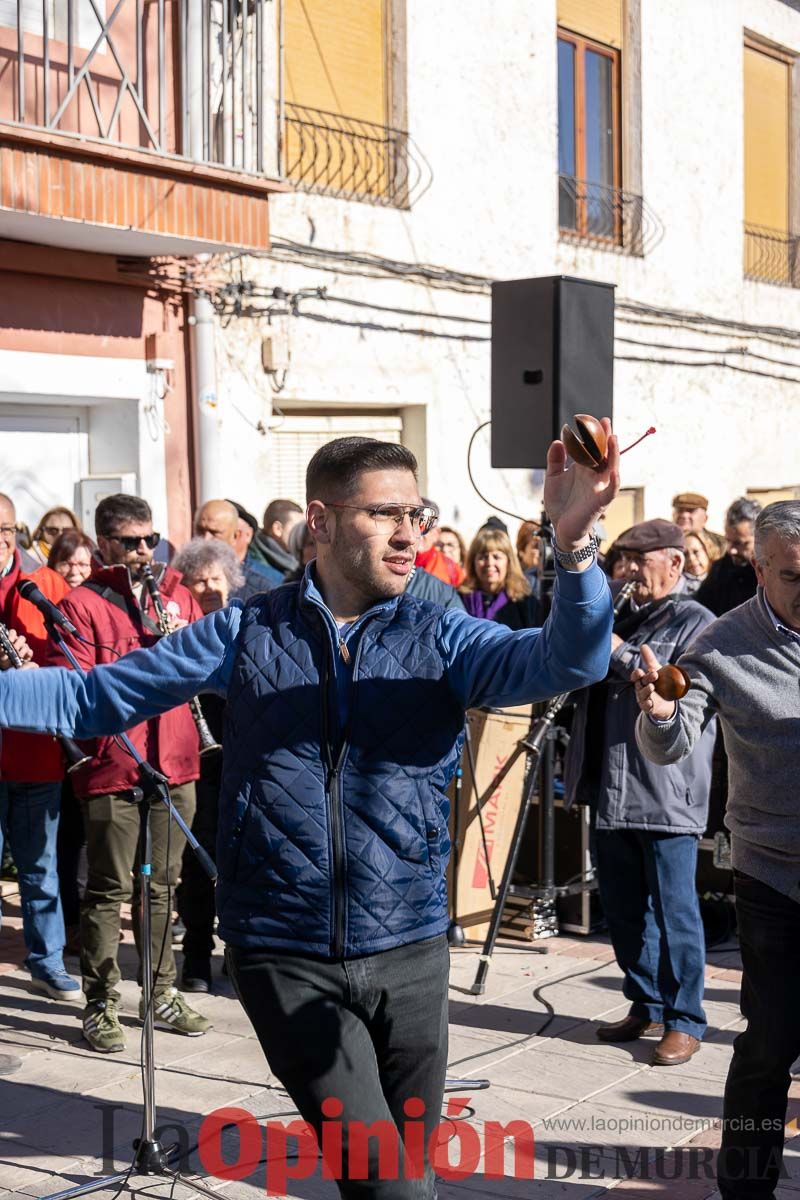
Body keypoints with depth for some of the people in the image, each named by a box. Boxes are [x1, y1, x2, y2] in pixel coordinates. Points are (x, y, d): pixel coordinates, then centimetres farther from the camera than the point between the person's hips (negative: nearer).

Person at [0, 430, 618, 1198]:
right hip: (284, 954, -2)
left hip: (409, 951, 2)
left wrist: (573, 543, -35)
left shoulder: (442, 637, 0)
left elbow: (568, 660, -17)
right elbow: (94, 697, 5)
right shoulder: (245, 632, 0)